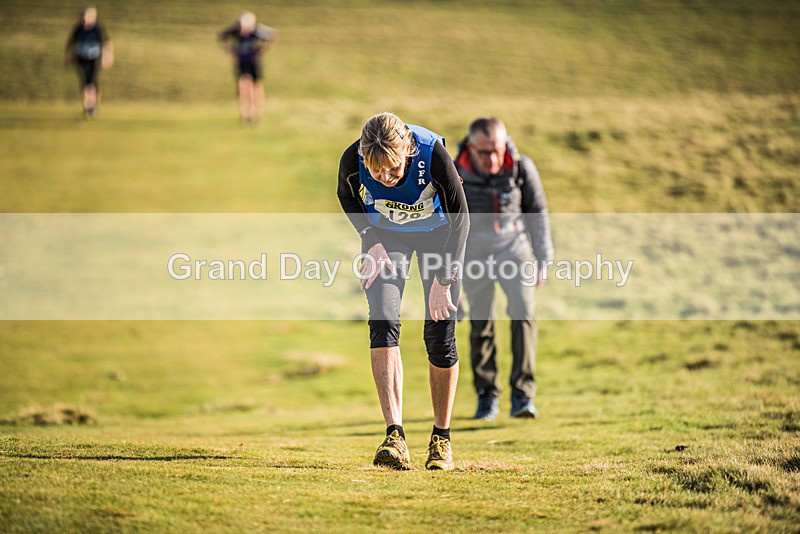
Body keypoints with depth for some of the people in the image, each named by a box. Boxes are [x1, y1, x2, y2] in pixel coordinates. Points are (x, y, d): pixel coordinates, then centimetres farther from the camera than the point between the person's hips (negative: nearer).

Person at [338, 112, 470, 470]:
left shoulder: (432, 153, -36)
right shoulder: (352, 160, -29)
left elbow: (460, 217, -24)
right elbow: (347, 197, -3)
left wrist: (442, 281, -25)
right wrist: (372, 241, -14)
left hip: (437, 232, -1)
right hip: (385, 234, 2)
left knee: (439, 333, -6)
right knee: (383, 322, -17)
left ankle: (442, 438, 10)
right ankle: (394, 436, -22)